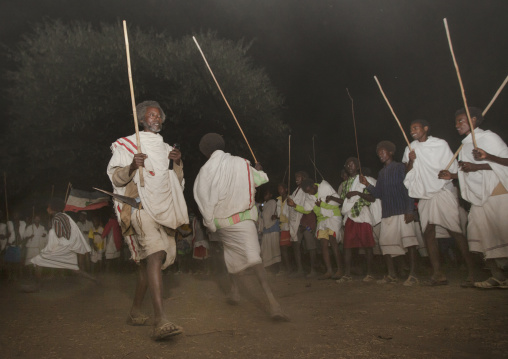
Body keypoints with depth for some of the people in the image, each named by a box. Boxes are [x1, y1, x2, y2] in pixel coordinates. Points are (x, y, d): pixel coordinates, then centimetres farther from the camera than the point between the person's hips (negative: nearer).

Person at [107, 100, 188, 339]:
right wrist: (132, 166, -19)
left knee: (147, 259, 10)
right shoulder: (127, 145, 8)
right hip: (140, 207, -6)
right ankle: (160, 321, -32)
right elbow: (115, 177, 0)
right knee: (155, 254, -25)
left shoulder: (166, 148, 23)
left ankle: (135, 312, 25)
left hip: (162, 210, 7)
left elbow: (177, 183, 21)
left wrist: (178, 163, 2)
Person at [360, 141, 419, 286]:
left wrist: (410, 210, -15)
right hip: (387, 213, 7)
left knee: (409, 241, -8)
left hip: (402, 211, -7)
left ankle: (412, 275, -4)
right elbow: (378, 193, 18)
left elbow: (408, 189, -7)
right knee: (385, 243, 4)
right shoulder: (381, 173, 21)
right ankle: (391, 275, 13)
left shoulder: (400, 167, 1)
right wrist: (367, 184, 2)